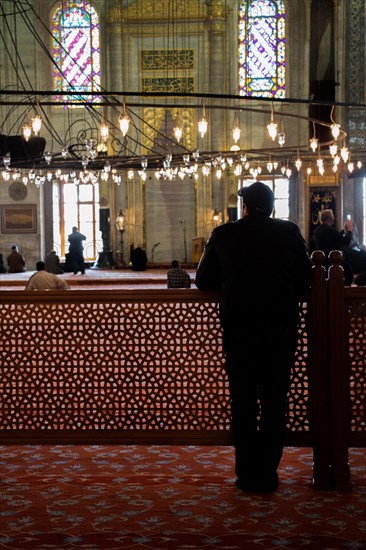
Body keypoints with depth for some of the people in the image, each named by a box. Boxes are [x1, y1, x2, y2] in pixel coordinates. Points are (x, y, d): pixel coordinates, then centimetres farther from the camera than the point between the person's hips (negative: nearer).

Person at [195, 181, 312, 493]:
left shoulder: (223, 234, 1)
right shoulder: (290, 232, 2)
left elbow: (203, 281, 8)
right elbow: (305, 280, 8)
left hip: (238, 330, 0)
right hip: (281, 328, 0)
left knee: (243, 404, 10)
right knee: (275, 402, 9)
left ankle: (247, 475, 14)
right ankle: (267, 475, 12)